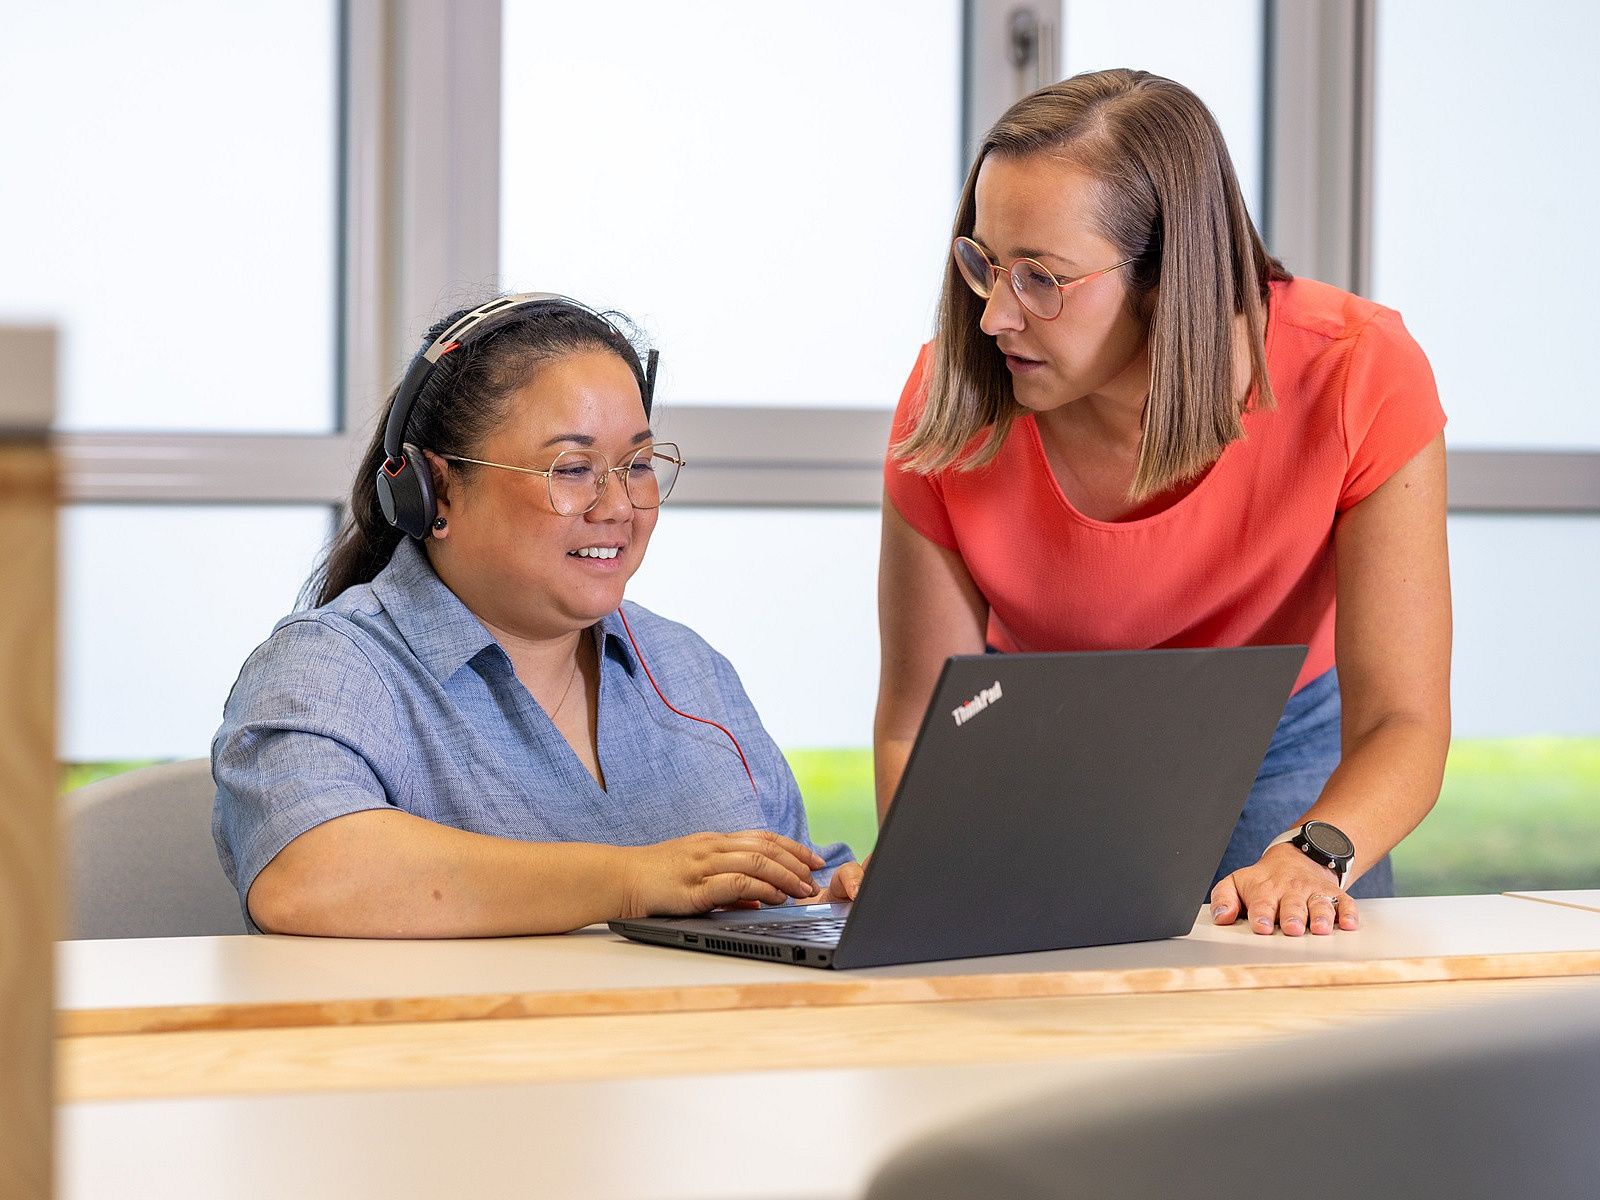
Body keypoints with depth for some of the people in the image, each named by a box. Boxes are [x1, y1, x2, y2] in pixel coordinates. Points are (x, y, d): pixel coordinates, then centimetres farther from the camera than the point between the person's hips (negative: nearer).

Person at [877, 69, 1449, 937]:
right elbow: (920, 721, -16)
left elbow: (1402, 720, -28)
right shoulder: (952, 404, -25)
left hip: (1280, 750, 0)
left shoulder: (1360, 376, -28)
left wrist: (1314, 855, -48)